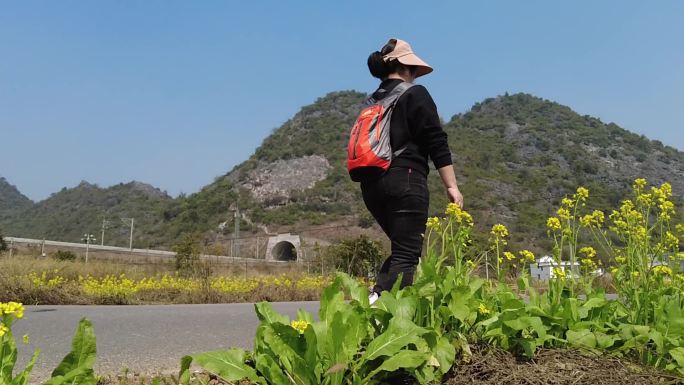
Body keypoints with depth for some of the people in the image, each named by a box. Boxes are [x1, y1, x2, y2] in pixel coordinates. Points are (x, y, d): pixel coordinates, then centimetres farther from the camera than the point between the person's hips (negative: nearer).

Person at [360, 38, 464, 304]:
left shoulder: (373, 101, 18)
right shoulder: (415, 94, -1)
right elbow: (436, 143, -7)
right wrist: (452, 186, -5)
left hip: (371, 184, 7)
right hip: (404, 180, -7)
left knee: (403, 249, 18)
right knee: (406, 254, -5)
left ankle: (375, 298, 1)